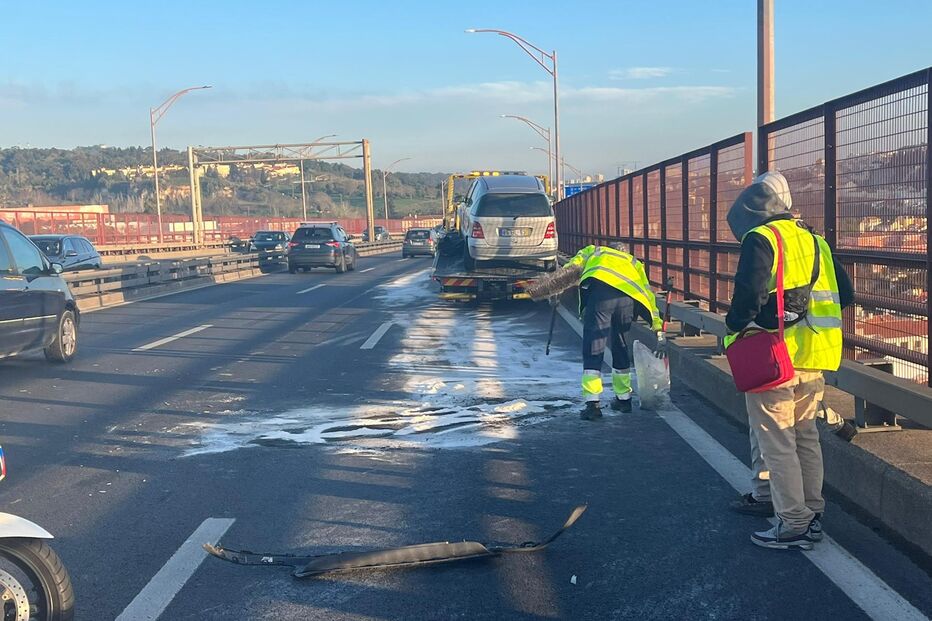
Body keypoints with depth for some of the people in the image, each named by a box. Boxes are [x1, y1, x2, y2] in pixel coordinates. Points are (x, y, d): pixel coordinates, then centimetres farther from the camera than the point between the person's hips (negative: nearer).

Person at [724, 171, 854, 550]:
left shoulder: (761, 239, -9)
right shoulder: (814, 242, 14)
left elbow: (748, 293, -22)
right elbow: (844, 294, 14)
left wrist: (735, 327, -6)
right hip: (813, 360, 8)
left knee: (776, 443, -1)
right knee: (805, 437, 18)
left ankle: (795, 526, 2)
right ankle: (812, 512, 27)